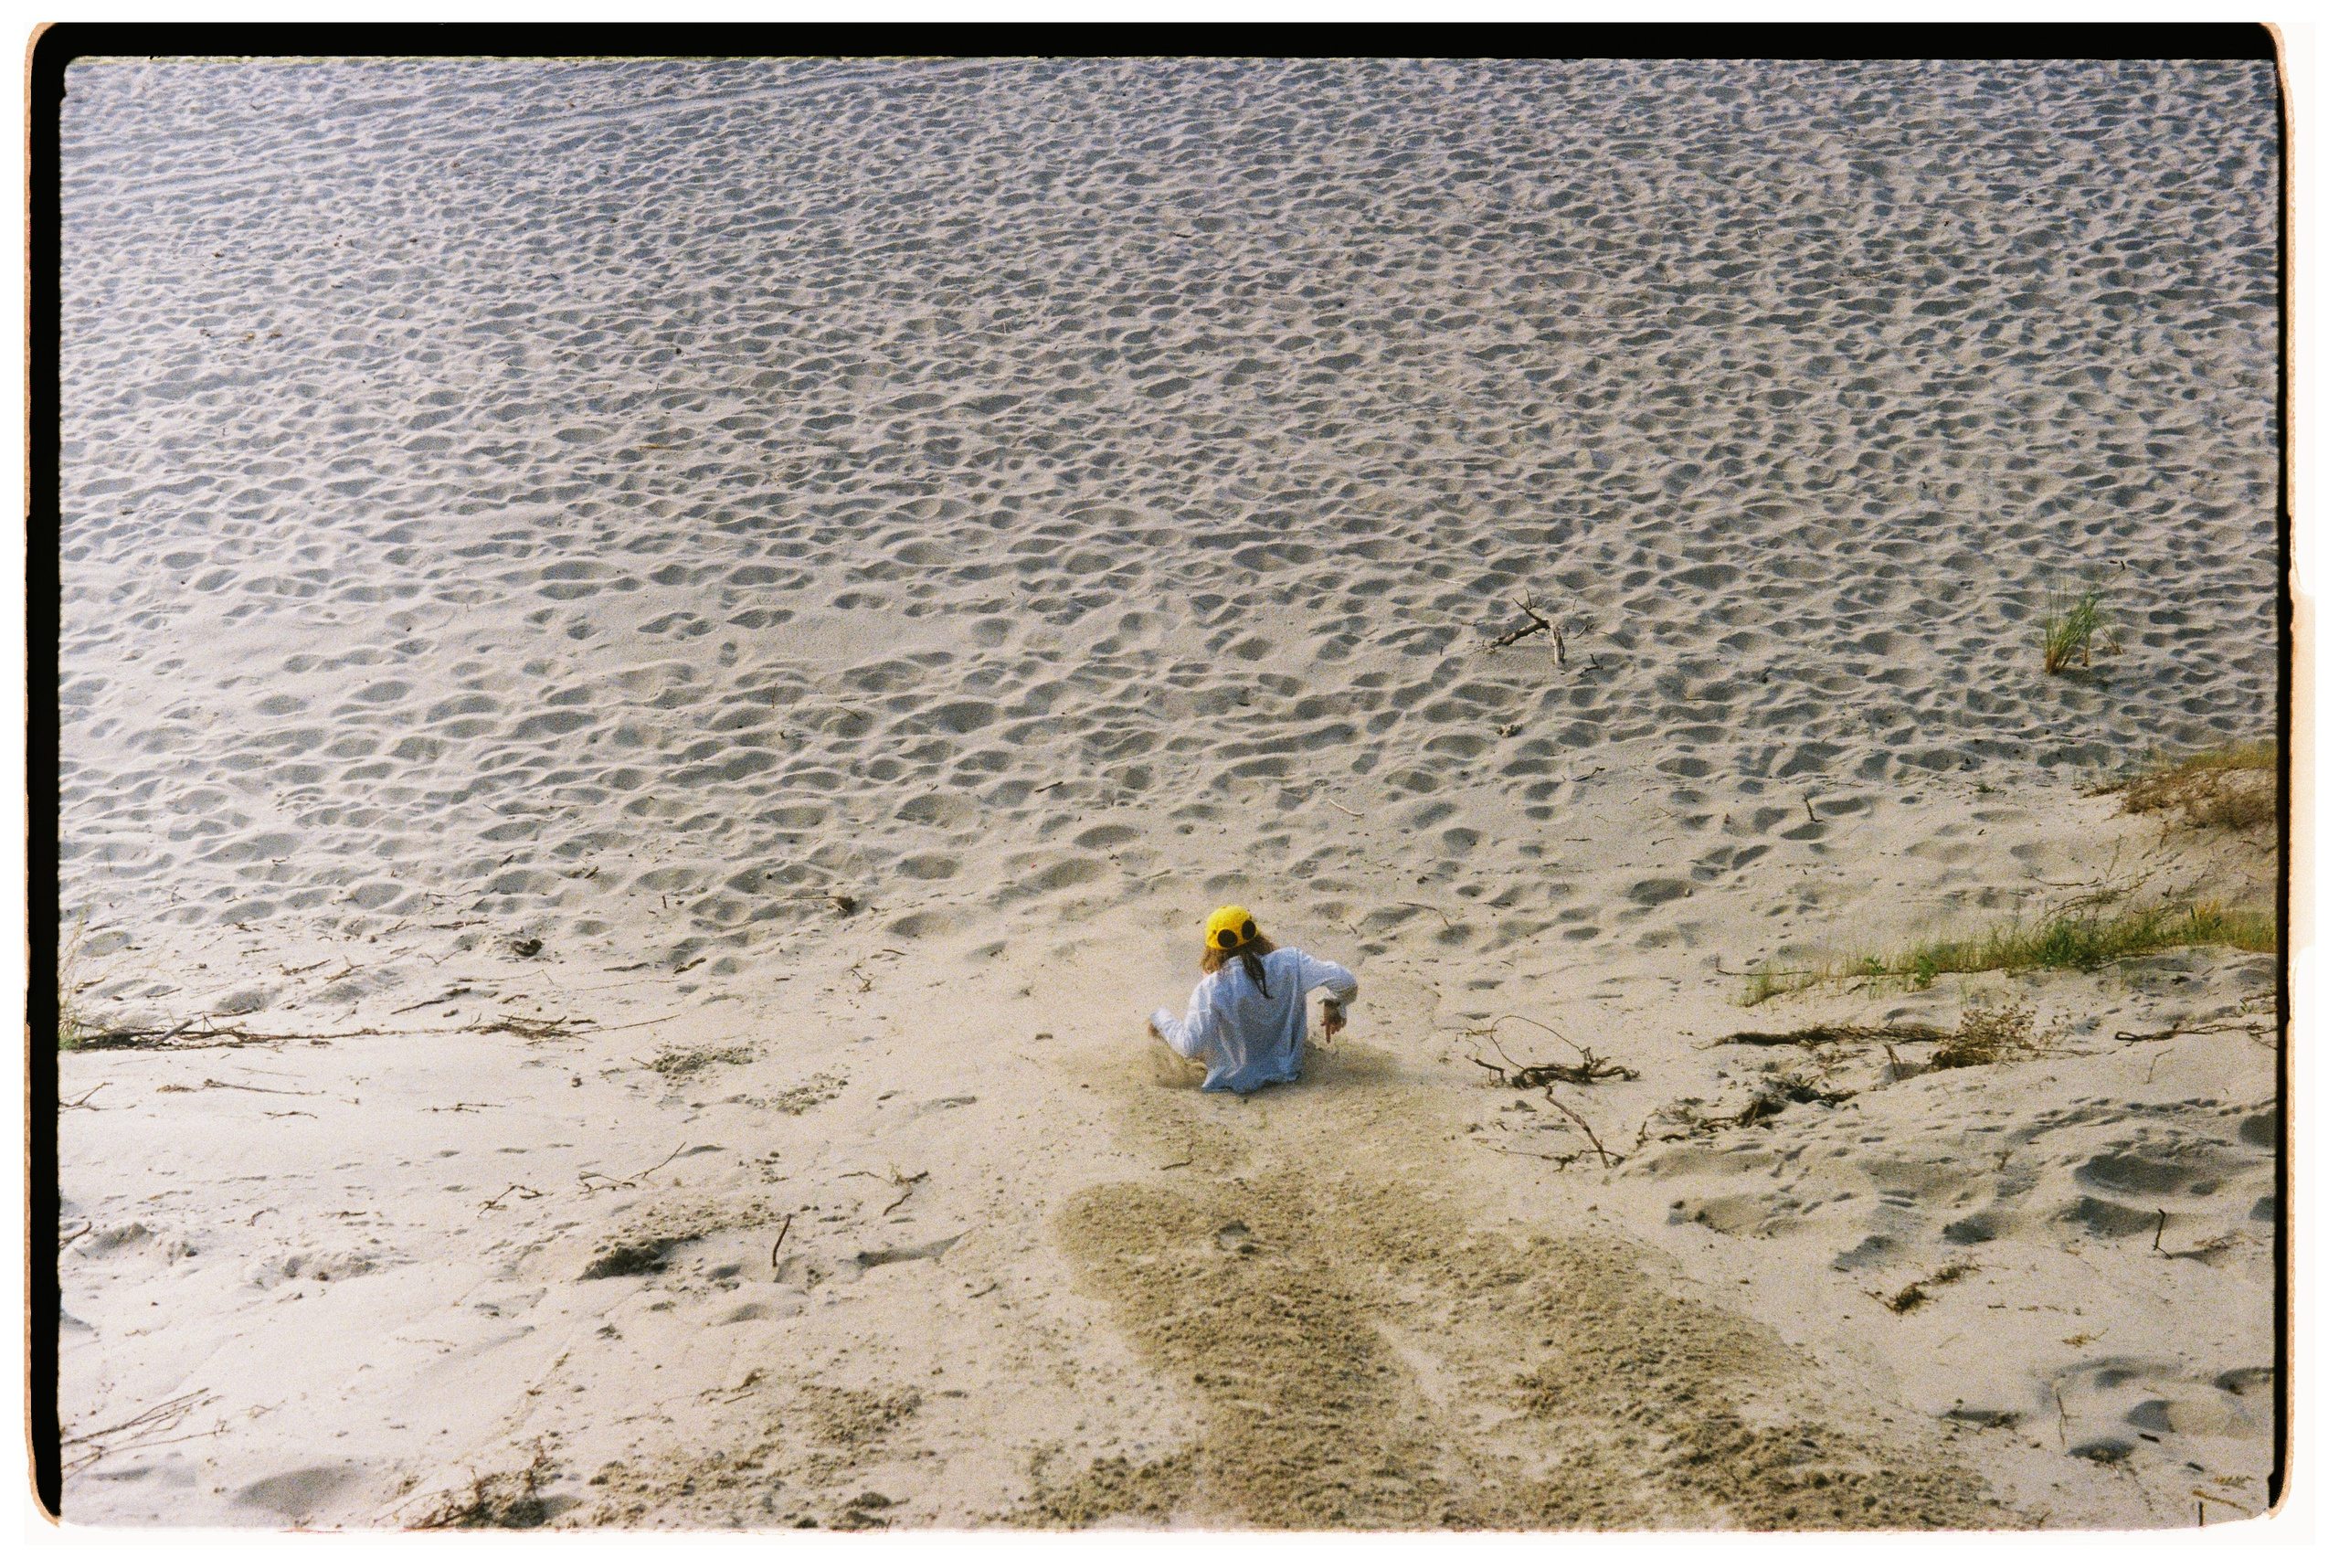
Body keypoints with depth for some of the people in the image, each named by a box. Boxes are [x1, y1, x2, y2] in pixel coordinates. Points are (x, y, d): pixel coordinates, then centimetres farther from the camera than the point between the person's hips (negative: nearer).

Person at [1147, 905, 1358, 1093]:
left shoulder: (1210, 990, -27)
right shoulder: (1290, 962, -19)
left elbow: (1190, 1047, -30)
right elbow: (1345, 981, -16)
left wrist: (1161, 1017, -12)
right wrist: (1335, 1004, 6)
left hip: (1235, 1083, -3)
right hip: (1287, 1071, 3)